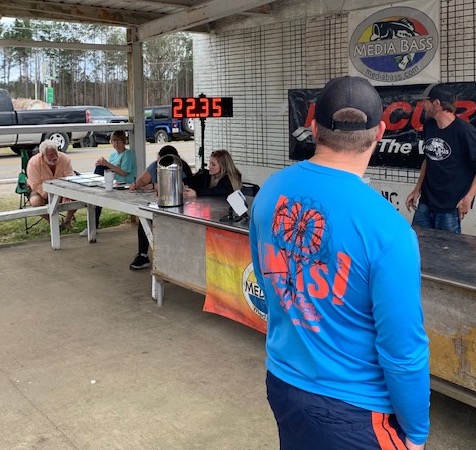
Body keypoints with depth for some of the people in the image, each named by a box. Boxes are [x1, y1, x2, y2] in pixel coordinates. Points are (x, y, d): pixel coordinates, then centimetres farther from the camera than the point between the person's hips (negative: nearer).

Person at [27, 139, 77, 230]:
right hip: (40, 191, -2)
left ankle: (67, 220, 0)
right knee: (36, 201, -34)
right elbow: (36, 185, -25)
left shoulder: (65, 159, -15)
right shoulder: (34, 163, -21)